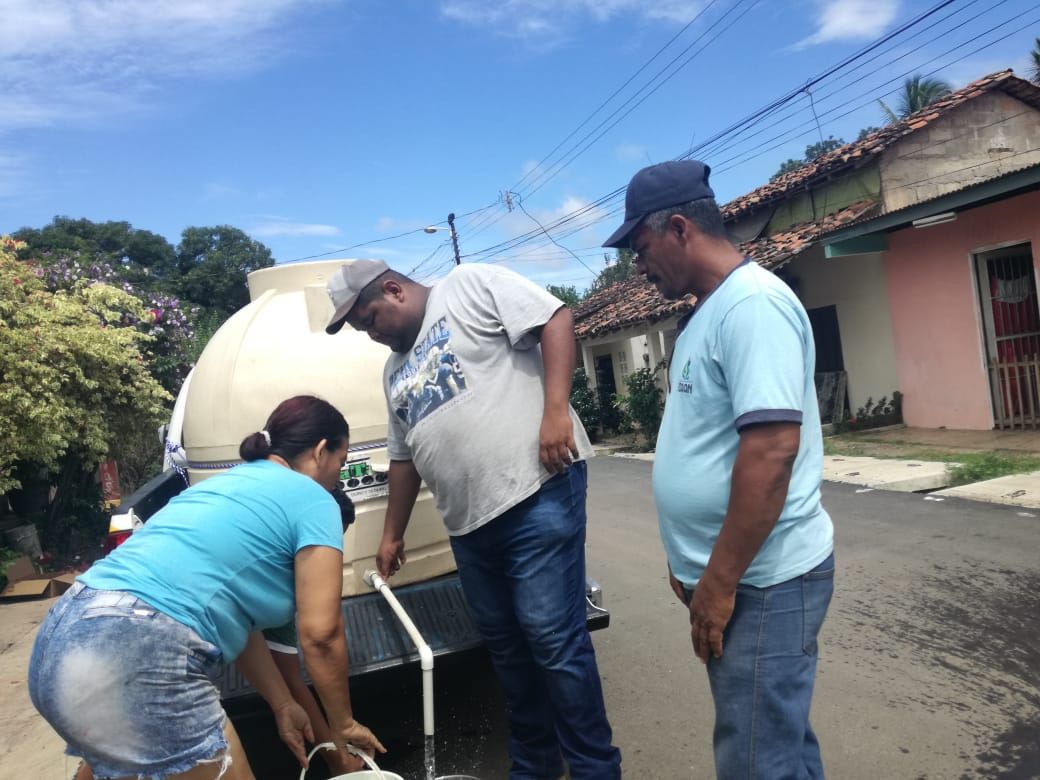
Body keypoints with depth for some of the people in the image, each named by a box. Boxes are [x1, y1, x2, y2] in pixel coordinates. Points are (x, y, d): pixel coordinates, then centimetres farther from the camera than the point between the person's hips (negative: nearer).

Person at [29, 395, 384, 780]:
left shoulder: (230, 483, 24)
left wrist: (283, 706, 30)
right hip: (134, 659, -9)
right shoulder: (311, 498, -1)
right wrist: (343, 724, 12)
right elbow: (319, 633, -3)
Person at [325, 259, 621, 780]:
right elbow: (405, 456, 27)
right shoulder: (396, 370, 22)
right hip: (469, 523, 8)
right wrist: (392, 534, 28)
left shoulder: (469, 285, 1)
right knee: (505, 645, 15)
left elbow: (555, 320, -9)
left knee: (553, 639, -4)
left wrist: (555, 410, -20)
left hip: (538, 492, -8)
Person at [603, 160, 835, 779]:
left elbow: (772, 449, -27)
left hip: (760, 580, -9)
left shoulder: (752, 303, -19)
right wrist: (695, 563, 19)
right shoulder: (710, 310, 12)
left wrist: (720, 582, -21)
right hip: (734, 572, 9)